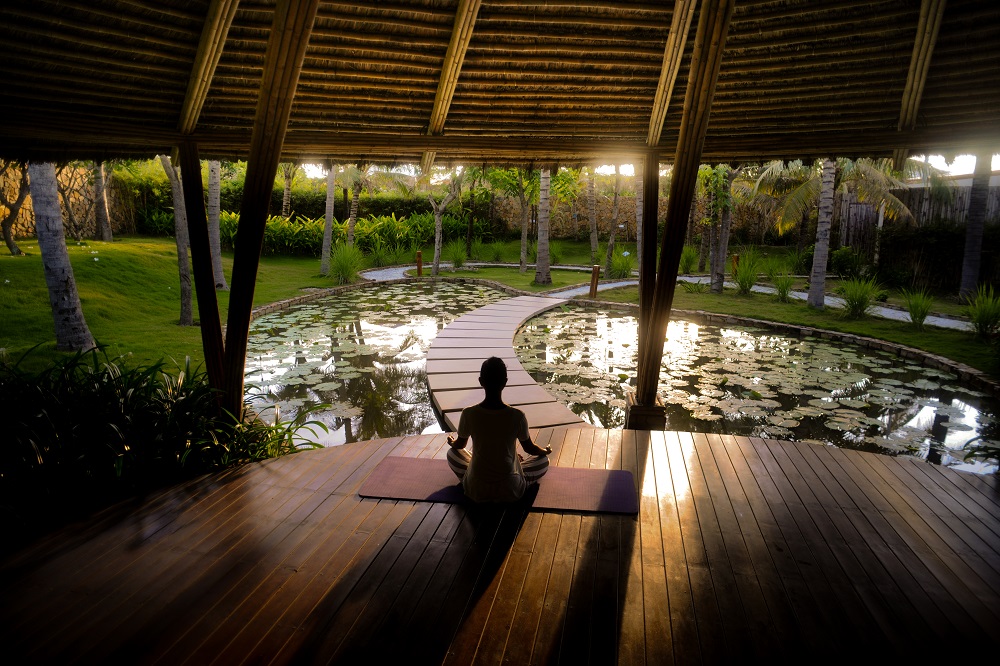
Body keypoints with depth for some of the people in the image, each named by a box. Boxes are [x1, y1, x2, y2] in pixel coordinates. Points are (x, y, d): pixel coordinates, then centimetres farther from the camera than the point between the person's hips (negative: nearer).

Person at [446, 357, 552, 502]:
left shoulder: (469, 414, -14)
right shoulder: (517, 416, -17)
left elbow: (459, 445, 7)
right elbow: (530, 448, 2)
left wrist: (451, 442, 33)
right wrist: (546, 451, 26)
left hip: (475, 491, 1)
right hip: (509, 491, -1)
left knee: (452, 453, 29)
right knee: (543, 460, 24)